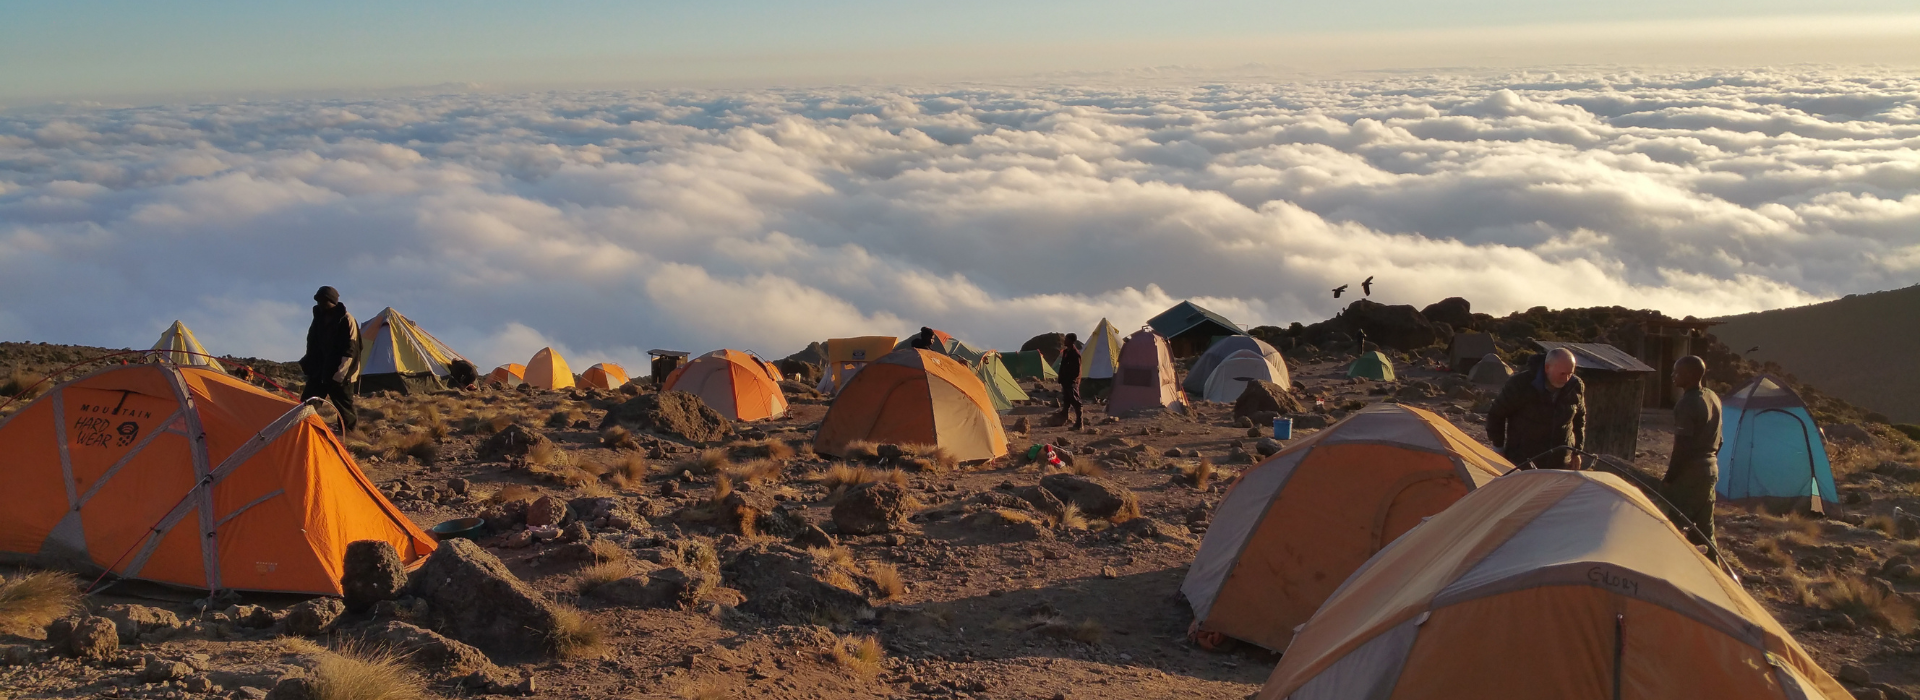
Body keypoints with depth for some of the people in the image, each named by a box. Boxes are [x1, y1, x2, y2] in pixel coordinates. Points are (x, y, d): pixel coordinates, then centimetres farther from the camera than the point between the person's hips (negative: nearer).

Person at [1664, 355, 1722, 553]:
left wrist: (1668, 478, -15)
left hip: (1689, 471, -9)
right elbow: (1718, 440, 17)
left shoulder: (1686, 404, -19)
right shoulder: (1713, 398, 9)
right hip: (1710, 468, 9)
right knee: (1704, 527, 16)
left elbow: (1682, 447, -21)